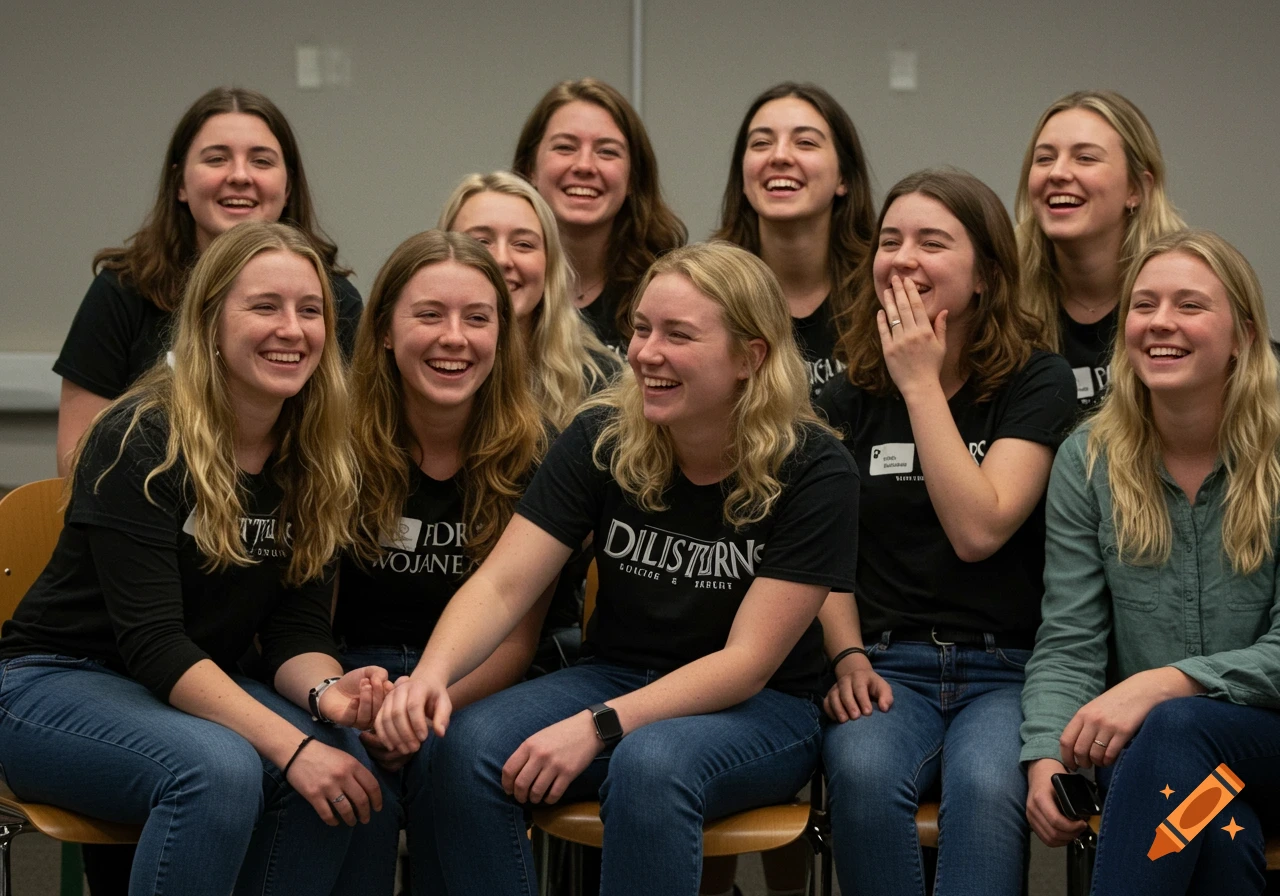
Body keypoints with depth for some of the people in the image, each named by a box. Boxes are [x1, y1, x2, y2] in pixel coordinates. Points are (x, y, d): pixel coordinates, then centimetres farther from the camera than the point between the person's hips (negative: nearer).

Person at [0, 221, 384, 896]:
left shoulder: (316, 464, 1)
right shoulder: (140, 441, -19)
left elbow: (296, 628, -1)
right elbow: (151, 640, -25)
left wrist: (327, 691, -25)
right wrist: (289, 745, -33)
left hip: (202, 686, 6)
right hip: (57, 683, -6)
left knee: (346, 768, -24)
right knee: (219, 769, -35)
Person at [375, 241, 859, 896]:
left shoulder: (812, 471, -15)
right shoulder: (602, 440, -5)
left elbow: (746, 663, -18)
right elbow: (502, 584, -10)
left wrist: (598, 726, -29)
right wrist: (432, 673, -31)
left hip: (761, 710, -3)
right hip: (615, 676, 4)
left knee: (650, 764, -38)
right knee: (467, 745, -26)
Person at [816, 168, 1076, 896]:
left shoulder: (1037, 382, 1)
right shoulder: (849, 399, 12)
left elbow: (978, 530, -13)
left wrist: (921, 383, -9)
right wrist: (848, 658, -8)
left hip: (1007, 665, -2)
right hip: (888, 665, 2)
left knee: (985, 787, -36)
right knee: (863, 773, -33)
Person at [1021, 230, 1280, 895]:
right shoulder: (1087, 461, 4)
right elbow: (1067, 644, -1)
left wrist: (1164, 684, -28)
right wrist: (1047, 756, -20)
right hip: (1138, 745, 1)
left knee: (1176, 729, -36)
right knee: (1216, 834, -35)